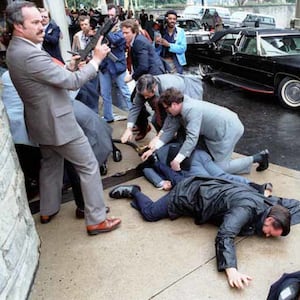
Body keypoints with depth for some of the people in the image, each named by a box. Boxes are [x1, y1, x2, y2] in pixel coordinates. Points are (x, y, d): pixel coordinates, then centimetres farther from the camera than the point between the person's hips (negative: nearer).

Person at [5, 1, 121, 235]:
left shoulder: (16, 50, 6)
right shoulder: (30, 55, -26)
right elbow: (72, 82, -25)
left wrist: (69, 67, 0)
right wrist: (96, 59, -15)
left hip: (43, 122, 10)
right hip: (57, 123, -10)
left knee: (51, 163, 24)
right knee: (89, 166, 0)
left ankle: (48, 210, 39)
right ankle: (97, 220, 8)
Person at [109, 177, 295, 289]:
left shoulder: (267, 203, -12)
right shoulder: (246, 209, -37)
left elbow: (295, 204, 7)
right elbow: (225, 235, -50)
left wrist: (282, 224, -8)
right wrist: (231, 269, -61)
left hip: (206, 187, 7)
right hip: (192, 194, -7)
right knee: (150, 213, 1)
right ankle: (133, 191, 26)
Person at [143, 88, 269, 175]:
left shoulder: (191, 110, -30)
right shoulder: (177, 110, -2)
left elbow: (192, 138, -35)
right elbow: (168, 130, 0)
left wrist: (177, 160, -37)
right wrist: (153, 149, -7)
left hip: (229, 129, -10)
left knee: (220, 167, -4)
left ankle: (258, 157, 6)